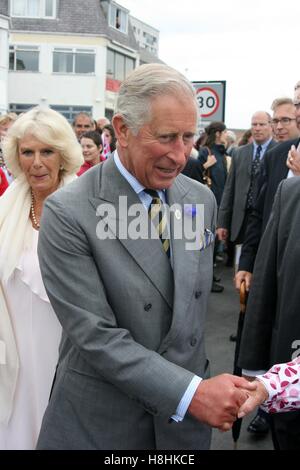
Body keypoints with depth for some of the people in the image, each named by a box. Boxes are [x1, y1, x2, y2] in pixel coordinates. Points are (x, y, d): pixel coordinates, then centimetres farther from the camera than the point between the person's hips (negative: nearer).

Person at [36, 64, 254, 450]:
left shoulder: (202, 199, 0)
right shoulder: (67, 214, -18)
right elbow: (95, 334, -21)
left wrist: (202, 388, 9)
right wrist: (192, 393, -24)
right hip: (100, 424, -4)